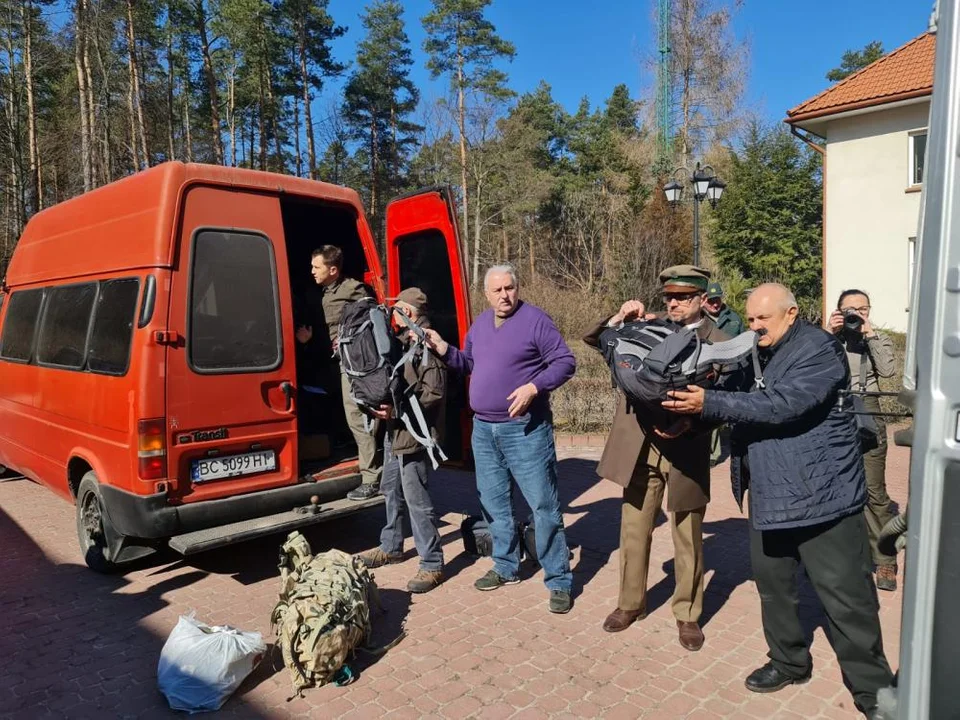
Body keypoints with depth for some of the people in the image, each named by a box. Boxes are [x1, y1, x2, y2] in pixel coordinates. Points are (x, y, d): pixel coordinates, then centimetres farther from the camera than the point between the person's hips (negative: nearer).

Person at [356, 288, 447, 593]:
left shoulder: (428, 344, -16)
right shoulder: (403, 341, 13)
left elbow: (435, 393, -21)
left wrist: (398, 410, -25)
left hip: (414, 434, -10)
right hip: (395, 431, 10)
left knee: (416, 500, -5)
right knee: (391, 491, 21)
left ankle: (432, 564, 7)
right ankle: (391, 547, 39)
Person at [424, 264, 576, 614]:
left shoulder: (535, 320, -10)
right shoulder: (480, 323, 12)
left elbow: (565, 362, -11)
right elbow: (469, 364, 20)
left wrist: (534, 387, -24)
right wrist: (444, 350, 3)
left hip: (525, 430, -7)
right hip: (483, 429, 7)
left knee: (543, 505, -1)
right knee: (494, 503, 16)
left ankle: (559, 581, 9)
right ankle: (506, 568, 33)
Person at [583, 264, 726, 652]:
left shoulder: (718, 342, -4)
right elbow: (594, 340, 7)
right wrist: (622, 318, -10)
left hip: (685, 452, -3)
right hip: (640, 448, 3)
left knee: (688, 540, 11)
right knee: (633, 531, 14)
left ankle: (687, 614, 30)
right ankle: (631, 602, 33)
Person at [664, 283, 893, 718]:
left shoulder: (817, 348, -13)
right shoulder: (753, 352, 13)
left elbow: (783, 404, -27)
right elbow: (736, 402, 17)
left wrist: (709, 404, -30)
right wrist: (689, 415, -2)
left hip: (820, 493, -7)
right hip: (769, 494, 8)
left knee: (845, 595, 1)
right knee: (772, 582, 16)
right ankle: (788, 661, 34)